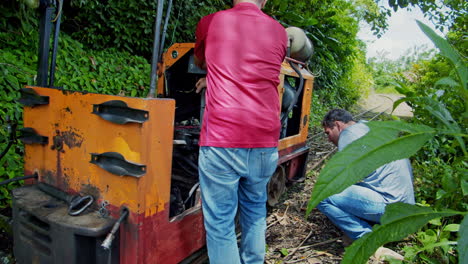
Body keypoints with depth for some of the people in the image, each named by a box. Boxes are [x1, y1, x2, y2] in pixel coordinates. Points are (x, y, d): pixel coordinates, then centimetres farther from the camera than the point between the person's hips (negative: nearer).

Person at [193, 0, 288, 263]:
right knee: (256, 212, 23)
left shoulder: (210, 22, 6)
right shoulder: (279, 32, 13)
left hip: (221, 142, -3)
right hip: (266, 145, 4)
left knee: (220, 224, 6)